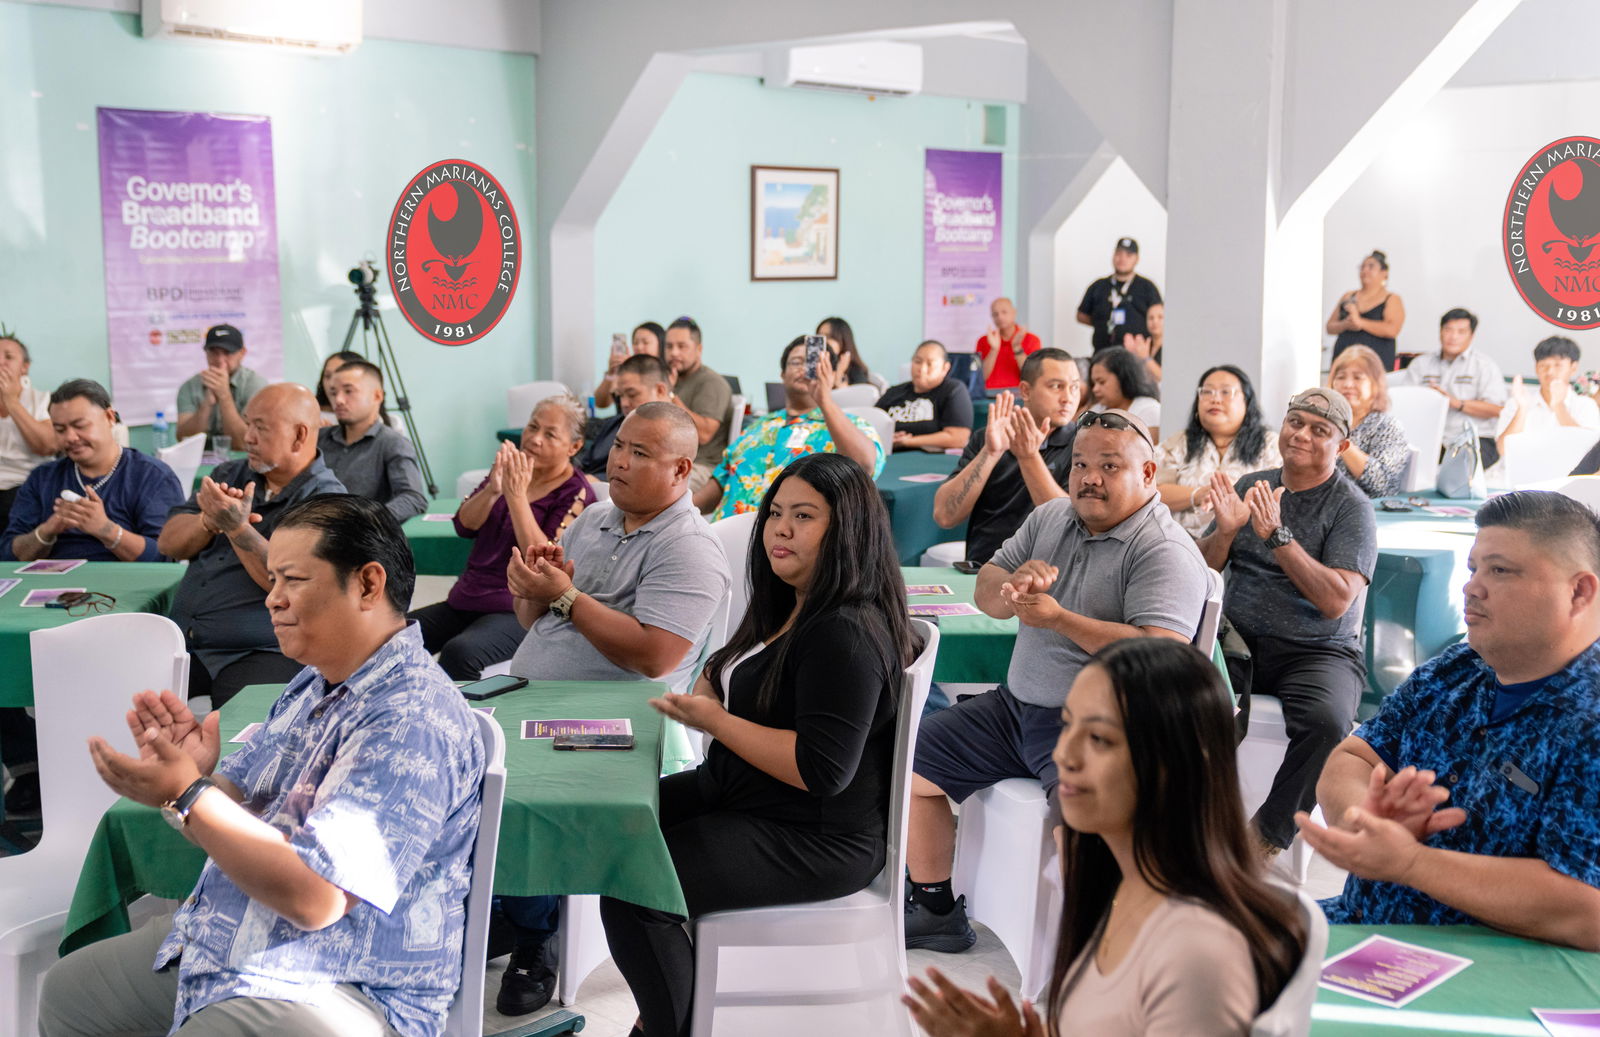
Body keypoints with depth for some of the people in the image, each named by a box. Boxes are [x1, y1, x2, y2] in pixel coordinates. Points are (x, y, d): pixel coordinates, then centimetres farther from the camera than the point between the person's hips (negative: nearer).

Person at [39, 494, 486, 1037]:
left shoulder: (411, 723, -25)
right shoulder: (316, 683, 6)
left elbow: (315, 897, -30)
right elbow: (238, 813, 10)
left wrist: (186, 795, -25)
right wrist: (198, 770, -12)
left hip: (334, 988, -10)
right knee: (64, 992, 23)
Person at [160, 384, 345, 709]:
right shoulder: (230, 475, 17)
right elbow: (168, 543, 10)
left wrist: (237, 527, -22)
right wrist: (209, 520, -11)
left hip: (261, 653, -6)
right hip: (183, 640, 6)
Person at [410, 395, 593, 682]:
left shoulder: (576, 494, -4)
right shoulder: (508, 469, 15)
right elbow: (463, 526, 5)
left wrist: (517, 496, -20)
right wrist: (492, 491, -14)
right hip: (464, 602, 7)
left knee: (460, 653, -35)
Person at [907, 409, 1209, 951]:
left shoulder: (1166, 553, -13)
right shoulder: (1051, 517, 12)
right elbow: (986, 591, 14)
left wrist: (1058, 619, -23)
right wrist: (1012, 586, -11)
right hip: (1019, 705, 8)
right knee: (906, 762, 7)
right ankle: (937, 911, 20)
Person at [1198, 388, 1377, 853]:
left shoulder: (1351, 507, -1)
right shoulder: (1250, 487, 13)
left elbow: (1335, 600, -14)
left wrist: (1277, 535, -19)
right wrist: (1225, 530, -9)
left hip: (1317, 650, -2)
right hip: (1237, 640, 3)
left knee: (1326, 721, -34)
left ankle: (1267, 836, -15)